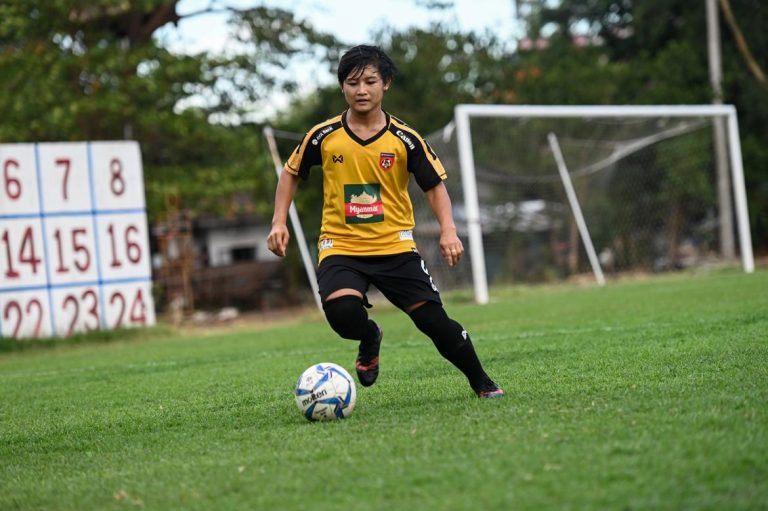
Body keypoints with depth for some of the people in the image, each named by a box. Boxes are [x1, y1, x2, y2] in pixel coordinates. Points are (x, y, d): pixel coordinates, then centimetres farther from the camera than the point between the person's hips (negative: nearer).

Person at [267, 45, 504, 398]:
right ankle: (370, 339, 9)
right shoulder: (324, 136, -2)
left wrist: (448, 230, -11)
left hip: (395, 247, 0)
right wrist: (279, 222, 3)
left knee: (434, 320, -4)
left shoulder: (405, 140, -3)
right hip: (340, 246, 0)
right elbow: (291, 173, 13)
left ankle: (481, 384, 20)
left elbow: (435, 185, 4)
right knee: (343, 312, -29)